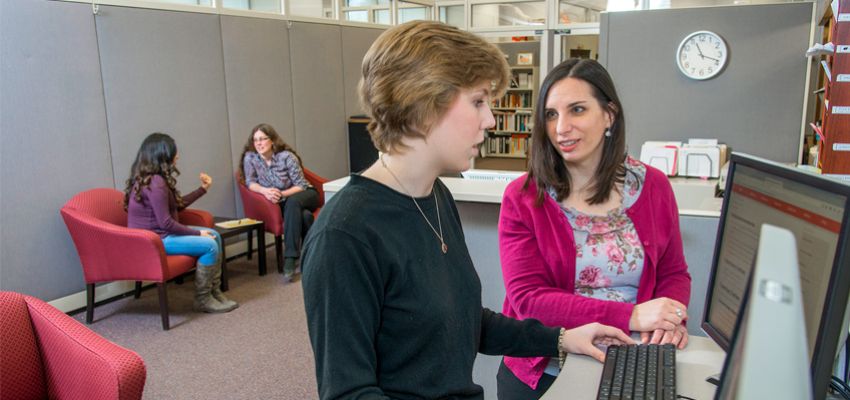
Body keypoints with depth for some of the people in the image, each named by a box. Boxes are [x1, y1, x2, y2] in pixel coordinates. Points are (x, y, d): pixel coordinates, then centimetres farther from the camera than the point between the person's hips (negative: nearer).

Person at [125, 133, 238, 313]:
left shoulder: (151, 178, 10)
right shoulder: (155, 182, -22)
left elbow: (176, 204, 19)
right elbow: (166, 223, -25)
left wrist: (203, 189, 19)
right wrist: (197, 233, -15)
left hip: (159, 233, 11)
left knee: (214, 236, 8)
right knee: (209, 245, -17)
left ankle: (215, 291, 9)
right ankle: (202, 299, -4)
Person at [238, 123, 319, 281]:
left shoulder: (287, 156, -19)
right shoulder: (250, 157, -10)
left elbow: (301, 185, -16)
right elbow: (250, 182, -6)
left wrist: (282, 194, -32)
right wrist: (265, 191, -28)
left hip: (305, 195, -1)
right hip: (284, 203, 1)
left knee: (292, 202, -37)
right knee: (304, 216, -33)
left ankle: (290, 259, -38)